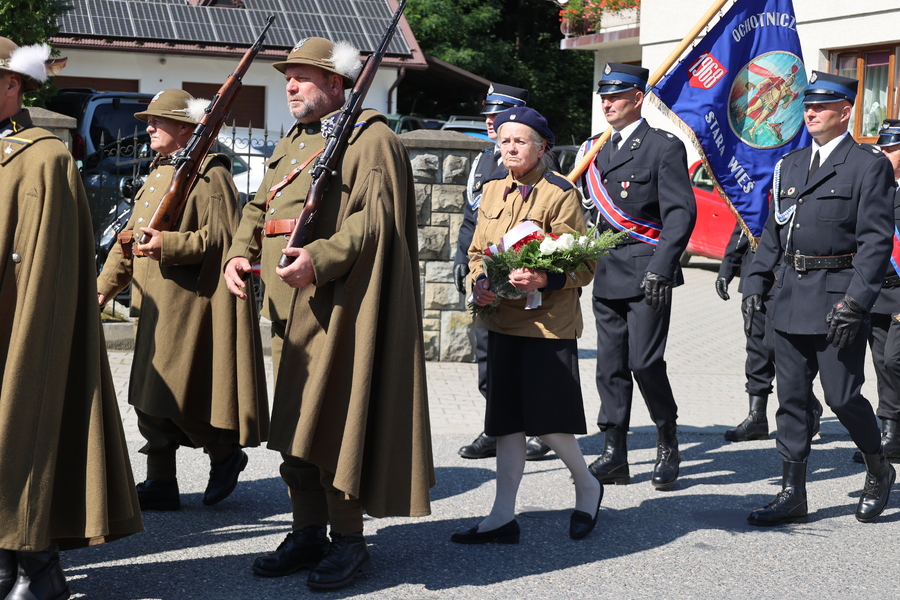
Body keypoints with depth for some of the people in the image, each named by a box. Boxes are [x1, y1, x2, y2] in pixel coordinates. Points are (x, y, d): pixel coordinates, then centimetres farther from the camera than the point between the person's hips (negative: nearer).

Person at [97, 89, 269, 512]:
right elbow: (131, 237, 19)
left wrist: (168, 245, -25)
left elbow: (221, 236, -15)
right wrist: (105, 285, 11)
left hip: (189, 301, -9)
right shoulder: (158, 174, 19)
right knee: (150, 395, 7)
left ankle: (226, 454, 14)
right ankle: (160, 486, 13)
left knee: (173, 392, -9)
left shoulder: (209, 173, -8)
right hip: (155, 303, 9)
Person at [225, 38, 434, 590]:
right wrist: (240, 253, 0)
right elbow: (260, 208, 20)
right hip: (289, 304, 9)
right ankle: (308, 533, 21)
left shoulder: (370, 138, -6)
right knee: (294, 421, 11)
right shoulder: (291, 144, 21)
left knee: (336, 422, -6)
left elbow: (376, 219, -17)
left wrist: (320, 258, -30)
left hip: (338, 310, -8)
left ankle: (349, 540, 5)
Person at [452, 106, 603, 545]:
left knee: (547, 420, -3)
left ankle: (587, 486, 23)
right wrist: (479, 282, -3)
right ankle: (503, 517, 13)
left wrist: (544, 279, -26)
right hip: (502, 321, 6)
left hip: (548, 324, -6)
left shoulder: (560, 195, -8)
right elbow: (477, 252, 18)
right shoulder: (492, 192, 11)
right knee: (506, 421, 8)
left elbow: (584, 265, -9)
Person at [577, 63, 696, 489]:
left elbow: (681, 212, -12)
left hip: (646, 273, -7)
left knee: (645, 362, -9)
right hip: (607, 274, 7)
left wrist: (661, 268, -21)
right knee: (610, 366, 7)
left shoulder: (664, 147, -5)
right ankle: (614, 456, 13)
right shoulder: (597, 150, 16)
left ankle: (668, 447, 10)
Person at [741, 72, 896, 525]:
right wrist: (755, 284, 7)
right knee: (791, 398, 7)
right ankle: (792, 495, 14)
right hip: (791, 298, 6)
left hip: (838, 297, -6)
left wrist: (855, 301, -19)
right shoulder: (790, 165, 15)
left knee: (842, 396, -3)